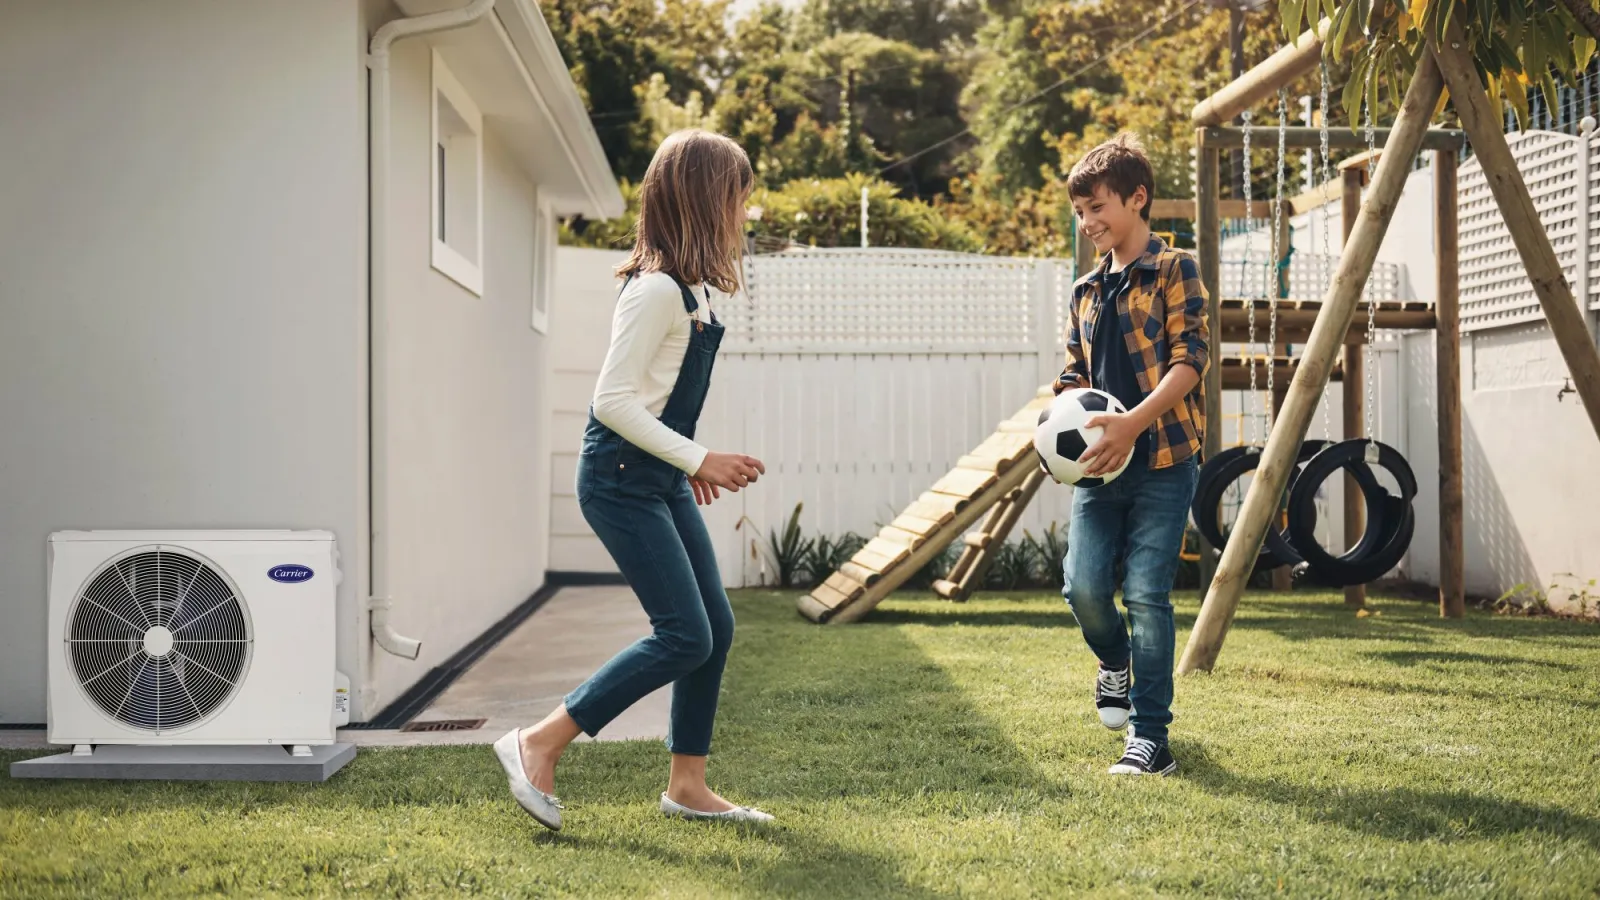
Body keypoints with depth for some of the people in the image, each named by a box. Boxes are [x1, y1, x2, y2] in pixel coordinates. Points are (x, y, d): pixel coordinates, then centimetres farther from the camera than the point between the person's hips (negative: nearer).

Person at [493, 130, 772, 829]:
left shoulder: (693, 287, 11)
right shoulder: (657, 289, -18)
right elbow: (612, 400, -21)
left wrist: (691, 464, 17)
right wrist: (698, 459, -19)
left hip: (661, 481, 10)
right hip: (621, 478, -10)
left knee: (715, 627, 8)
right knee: (685, 636, -11)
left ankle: (687, 786, 17)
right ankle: (538, 744, -2)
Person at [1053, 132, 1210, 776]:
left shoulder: (1174, 270, 0)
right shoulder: (1085, 292, 18)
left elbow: (1190, 360, -10)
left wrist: (1134, 422, -23)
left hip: (1162, 461, -5)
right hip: (1098, 462, 5)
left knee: (1147, 595, -7)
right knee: (1083, 586, -5)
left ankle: (1151, 738, 0)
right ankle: (1115, 662, 28)